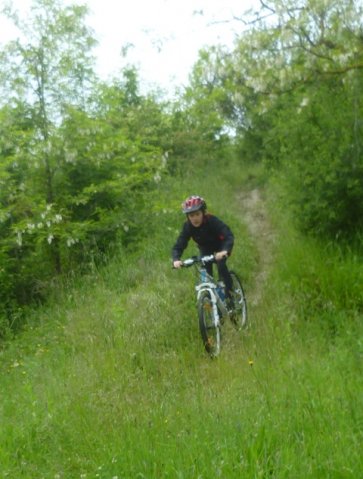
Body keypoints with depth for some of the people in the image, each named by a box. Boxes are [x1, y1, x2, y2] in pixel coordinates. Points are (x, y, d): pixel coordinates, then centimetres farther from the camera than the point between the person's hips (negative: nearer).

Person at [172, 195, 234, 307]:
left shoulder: (212, 221, -37)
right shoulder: (187, 227, -27)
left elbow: (229, 236, -46)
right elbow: (178, 246, -29)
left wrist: (225, 251, -66)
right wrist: (176, 259, -50)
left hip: (220, 247, -4)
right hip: (205, 248, 4)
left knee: (221, 266, -26)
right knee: (205, 273, -11)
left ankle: (229, 296, -11)